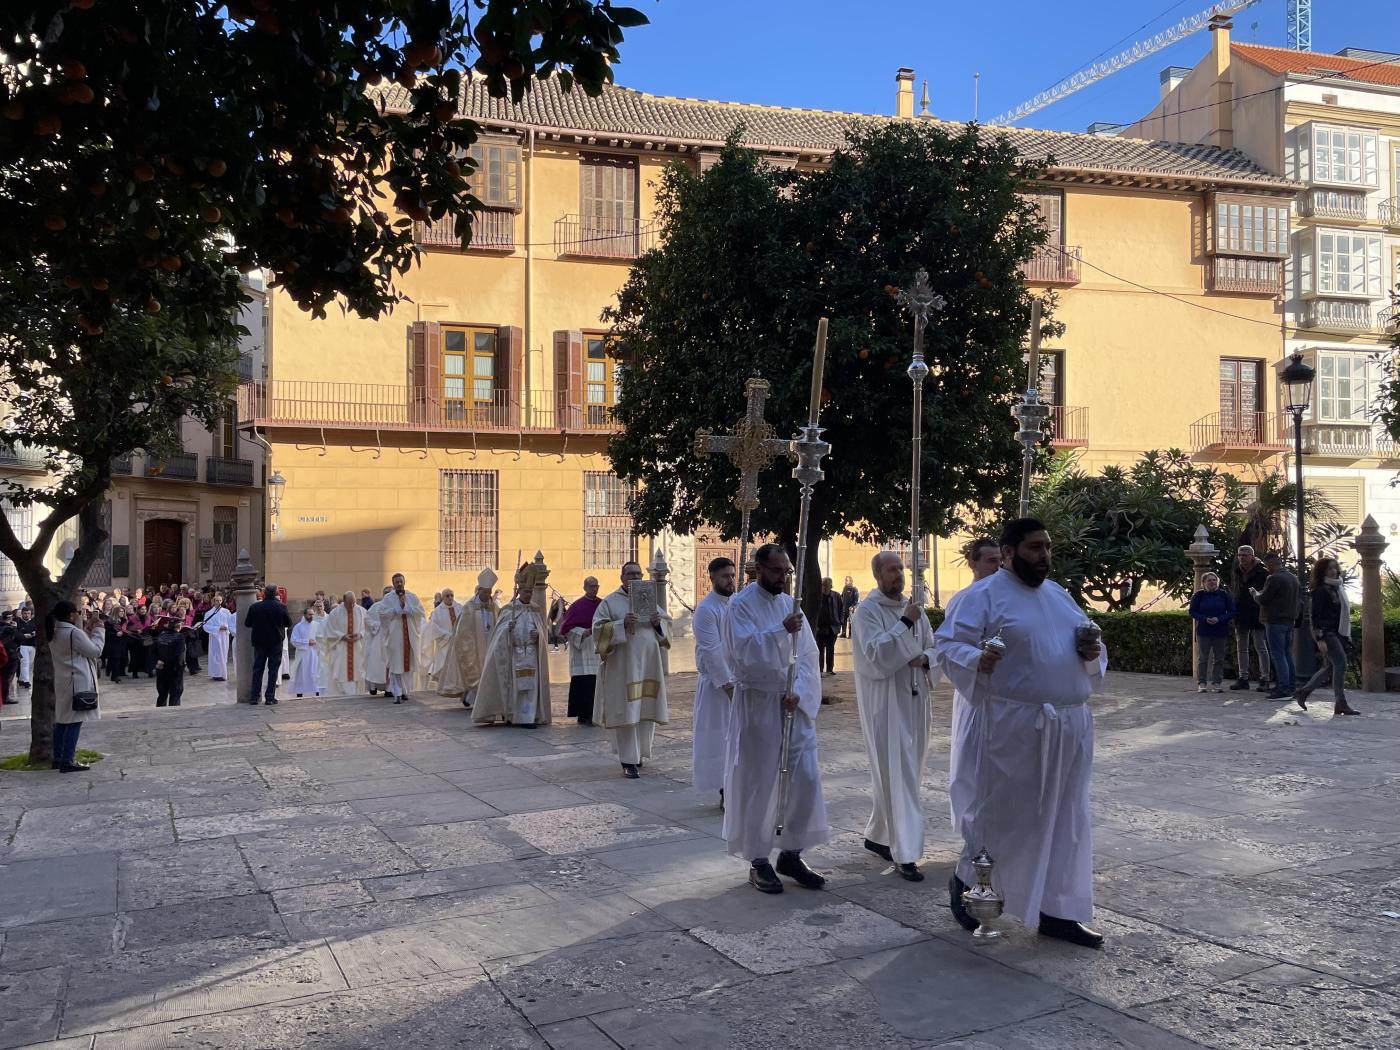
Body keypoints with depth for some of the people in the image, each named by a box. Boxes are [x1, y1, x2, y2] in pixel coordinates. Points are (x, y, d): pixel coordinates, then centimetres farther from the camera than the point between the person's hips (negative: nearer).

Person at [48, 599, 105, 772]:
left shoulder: (54, 633, 9)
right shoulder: (74, 632, -18)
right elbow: (95, 650, -12)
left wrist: (88, 628, 14)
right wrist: (98, 629, -3)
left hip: (62, 682, 9)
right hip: (78, 682, -9)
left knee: (62, 720, 14)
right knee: (75, 721, -6)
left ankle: (58, 758, 20)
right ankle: (67, 761, -7)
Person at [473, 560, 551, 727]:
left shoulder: (537, 609, 7)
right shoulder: (509, 609, 0)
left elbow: (544, 629, 10)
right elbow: (499, 631, -3)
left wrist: (538, 635, -11)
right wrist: (508, 628, -23)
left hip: (531, 653, 2)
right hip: (513, 653, -2)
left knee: (530, 685, -3)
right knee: (512, 685, 1)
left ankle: (527, 717, 1)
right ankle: (509, 714, 16)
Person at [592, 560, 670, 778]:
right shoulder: (610, 602, 0)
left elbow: (667, 623, 15)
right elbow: (598, 628, -8)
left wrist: (658, 623, -7)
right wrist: (622, 624, -21)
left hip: (648, 664, 5)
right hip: (622, 666, -5)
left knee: (646, 709, 7)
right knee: (626, 712, -5)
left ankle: (639, 752, 25)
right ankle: (629, 761, -2)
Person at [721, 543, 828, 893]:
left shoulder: (790, 604, 10)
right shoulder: (740, 606, -7)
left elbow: (807, 655, 5)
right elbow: (744, 651, -20)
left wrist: (798, 692, -10)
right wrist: (782, 631, -30)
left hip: (795, 704, 6)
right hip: (757, 705, -5)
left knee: (806, 779, 4)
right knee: (758, 784, 1)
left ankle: (791, 854, 18)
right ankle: (758, 861, 14)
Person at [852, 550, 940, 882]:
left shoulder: (913, 607, 11)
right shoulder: (867, 611, -8)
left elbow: (934, 648, 14)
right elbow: (875, 653, -20)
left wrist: (925, 659, -8)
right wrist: (905, 623, -22)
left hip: (913, 700, 7)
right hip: (884, 702, -7)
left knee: (899, 773, 14)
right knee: (897, 776, -9)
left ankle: (877, 836, 31)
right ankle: (905, 854, -8)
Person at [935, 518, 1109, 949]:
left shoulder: (1059, 594, 16)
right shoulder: (982, 595, -7)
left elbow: (1084, 641, 24)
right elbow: (947, 644, -13)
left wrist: (1092, 652, 1)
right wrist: (976, 659, -33)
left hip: (1067, 727, 7)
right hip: (1011, 727, -7)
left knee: (1065, 820, 9)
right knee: (1002, 815, 2)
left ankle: (1056, 912, 19)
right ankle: (965, 881, 27)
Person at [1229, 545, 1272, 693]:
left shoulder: (1262, 572, -9)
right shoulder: (1236, 572, 8)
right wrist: (1233, 610, 10)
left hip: (1257, 615, -6)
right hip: (1240, 616, 6)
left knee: (1261, 648, -3)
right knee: (1241, 648, 10)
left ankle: (1264, 679, 1)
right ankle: (1243, 678, 17)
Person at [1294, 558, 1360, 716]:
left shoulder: (1338, 587, 14)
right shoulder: (1321, 590, -10)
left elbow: (1343, 612, 20)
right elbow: (1316, 615, -13)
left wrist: (1347, 635, 16)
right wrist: (1320, 638, -19)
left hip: (1338, 633, 9)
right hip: (1327, 633, -9)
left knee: (1329, 667, 10)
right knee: (1341, 663, -14)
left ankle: (1303, 692, 21)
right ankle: (1340, 703, -10)